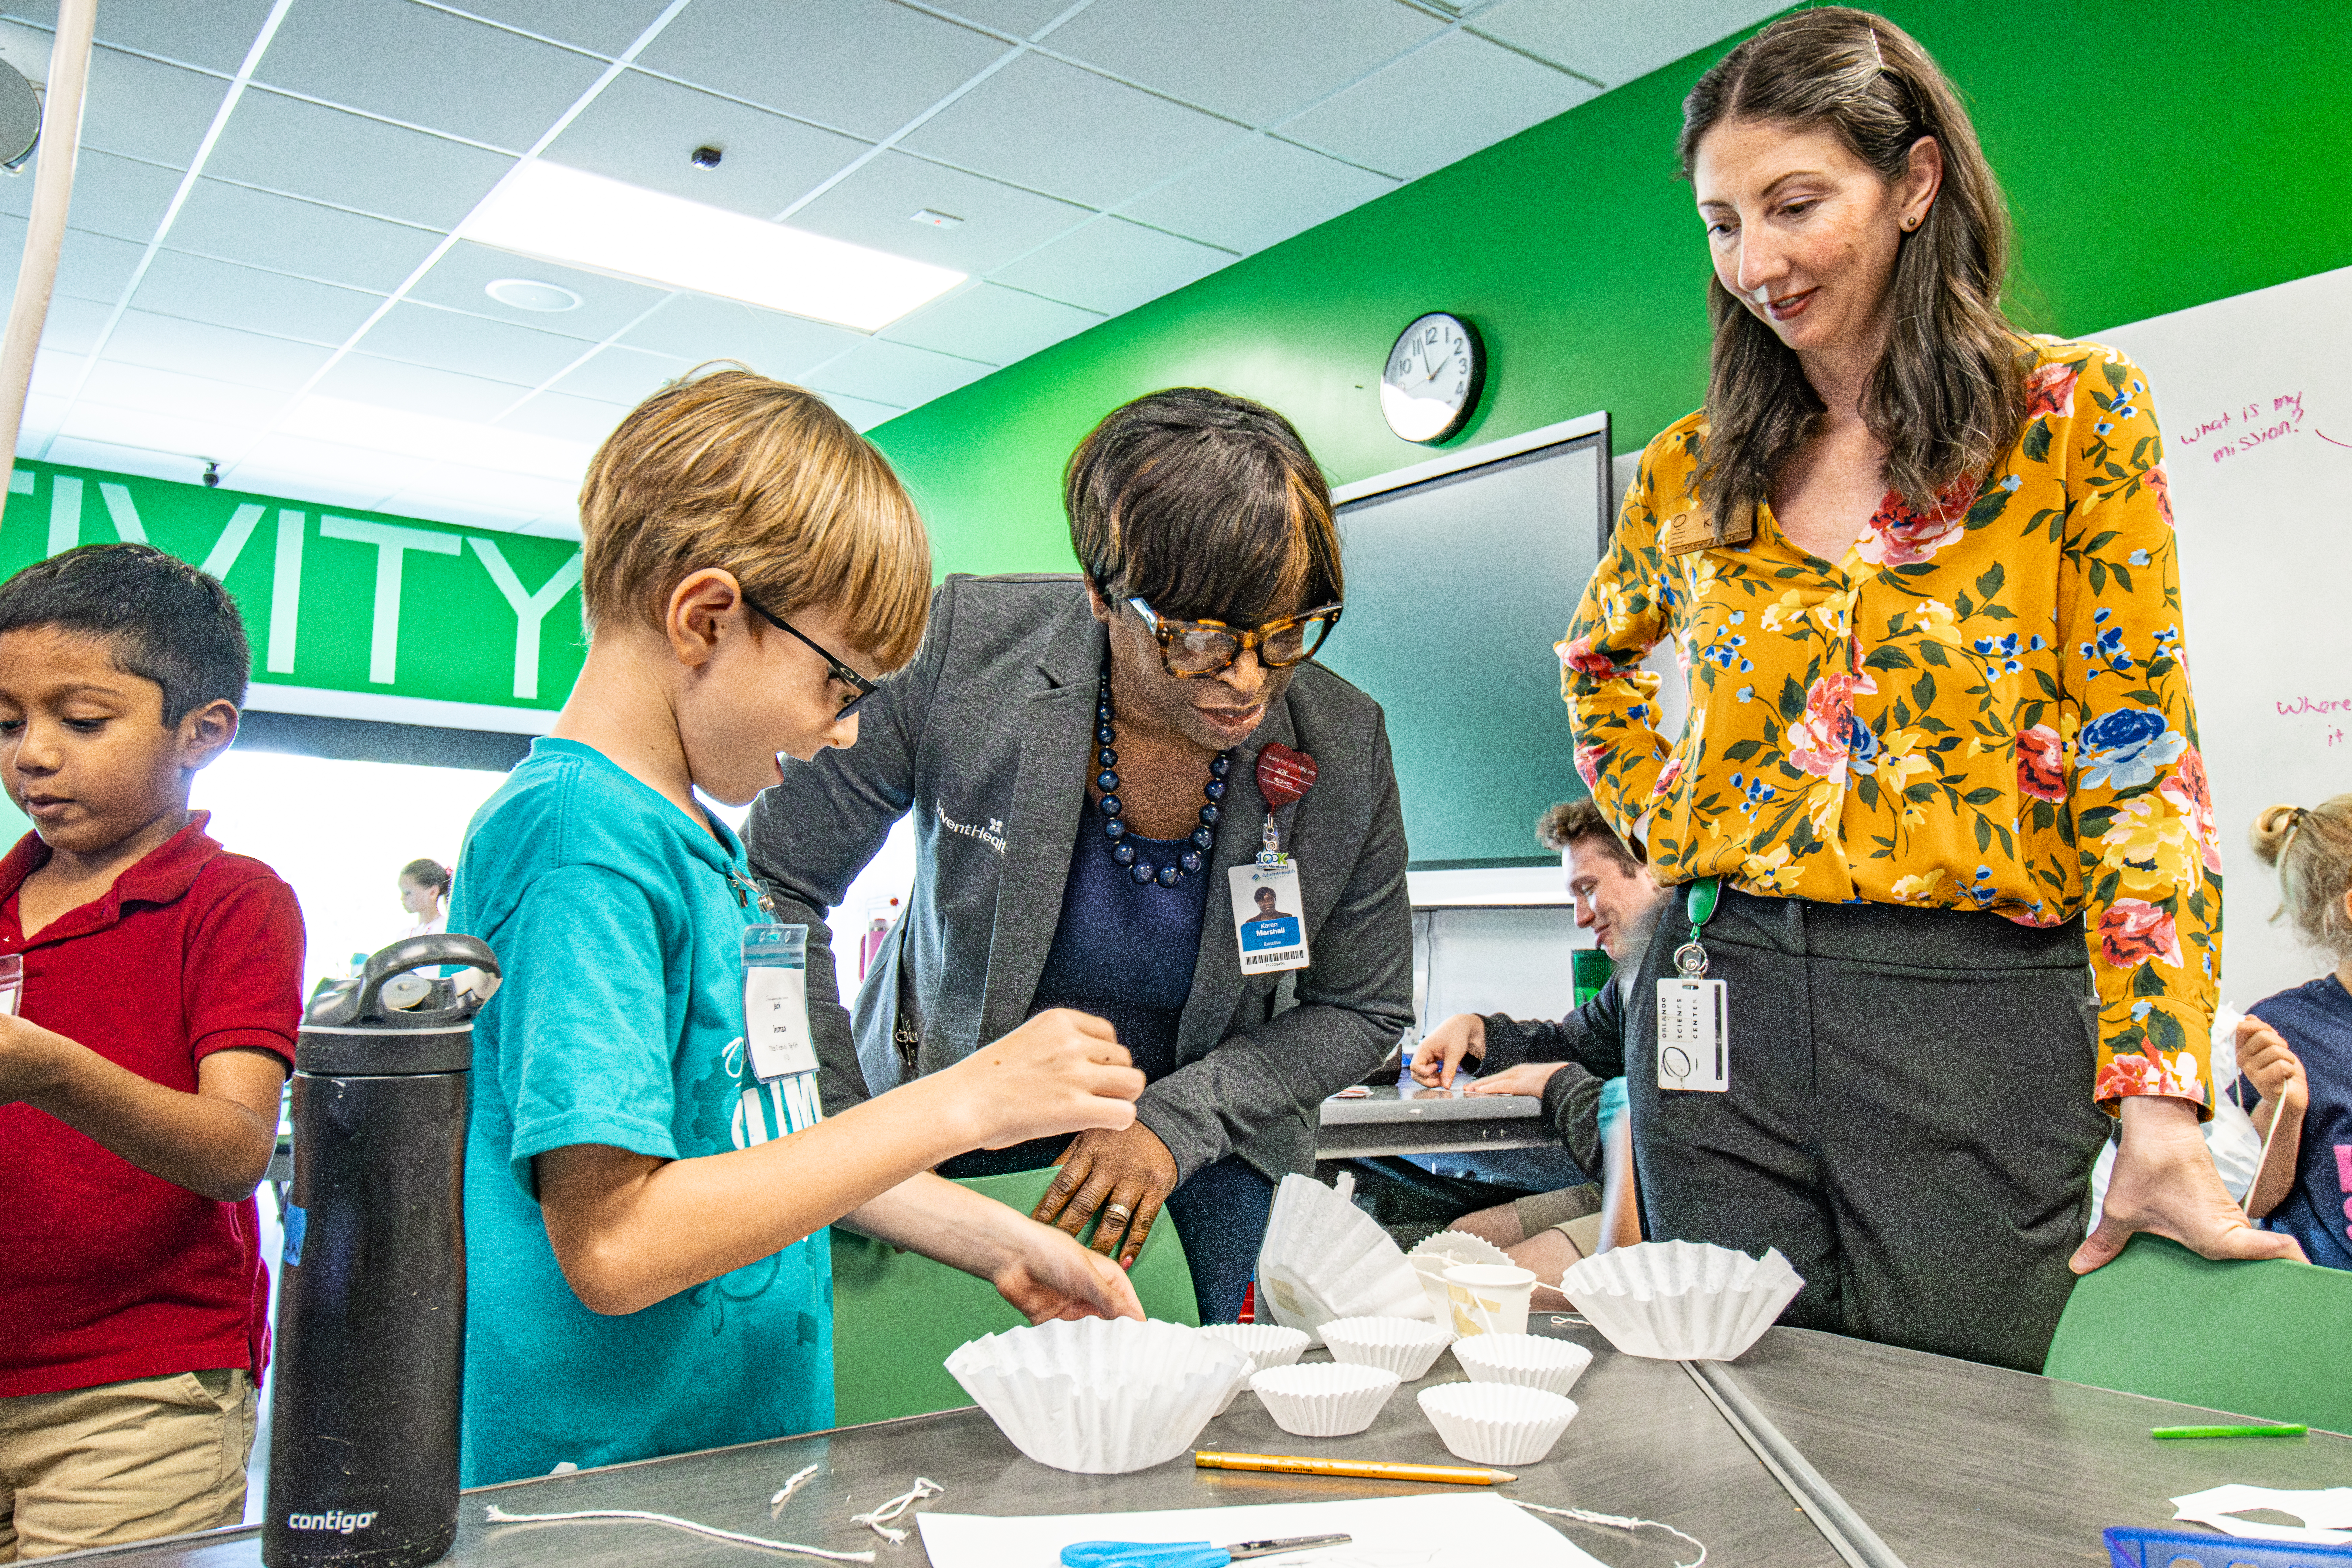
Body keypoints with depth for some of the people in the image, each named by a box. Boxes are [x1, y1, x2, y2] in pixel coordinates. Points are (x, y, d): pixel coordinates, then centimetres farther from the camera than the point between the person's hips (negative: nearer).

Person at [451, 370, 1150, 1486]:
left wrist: (997, 1244, 8)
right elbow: (612, 1242, -25)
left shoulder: (700, 841, 9)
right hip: (610, 1492, -8)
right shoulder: (578, 833, -19)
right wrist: (964, 1103, -22)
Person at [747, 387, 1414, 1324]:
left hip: (1205, 1143, 1)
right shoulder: (964, 649, -24)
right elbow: (778, 885, -12)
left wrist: (1179, 1122, -17)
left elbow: (1364, 1008, -4)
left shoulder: (1344, 748, -19)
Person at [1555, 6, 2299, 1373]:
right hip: (1721, 1007, 3)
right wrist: (1673, 831, 8)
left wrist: (2160, 1106, -12)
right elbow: (1601, 660, 26)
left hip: (1976, 1017, -2)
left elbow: (2138, 757, -5)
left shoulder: (2076, 412, 0)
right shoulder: (1695, 467, 8)